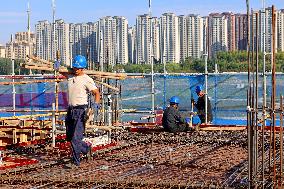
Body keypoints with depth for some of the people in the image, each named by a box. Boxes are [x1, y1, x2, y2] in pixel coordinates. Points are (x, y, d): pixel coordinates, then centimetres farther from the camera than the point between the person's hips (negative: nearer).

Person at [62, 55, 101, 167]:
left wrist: (96, 103, -27)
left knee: (76, 137, -12)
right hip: (70, 110, 7)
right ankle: (86, 148, 35)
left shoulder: (86, 80, -7)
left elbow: (97, 93, -9)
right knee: (69, 137, 14)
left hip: (81, 110, -7)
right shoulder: (70, 76, 11)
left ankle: (76, 161, -5)